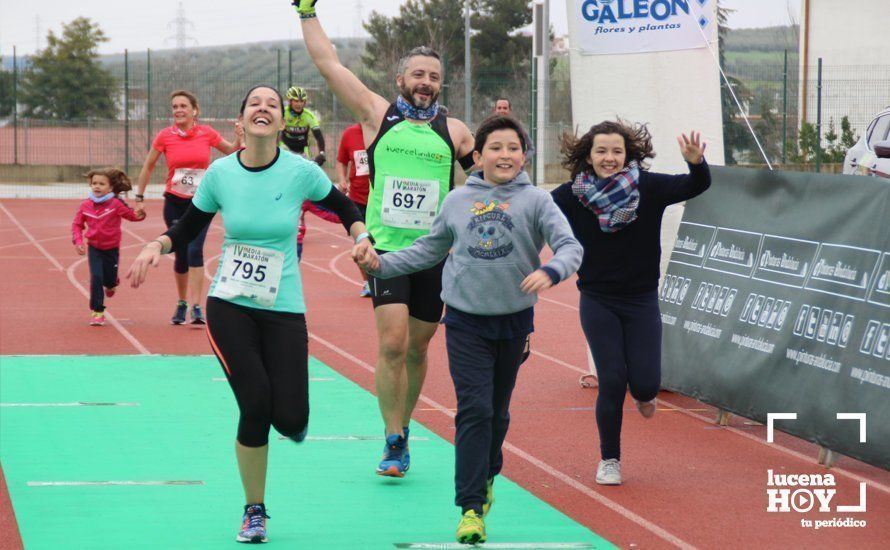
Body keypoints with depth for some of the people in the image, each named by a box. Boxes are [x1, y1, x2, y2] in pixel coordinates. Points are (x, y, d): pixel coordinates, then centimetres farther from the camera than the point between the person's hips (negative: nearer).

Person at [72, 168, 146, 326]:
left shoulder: (116, 204, -14)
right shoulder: (85, 205, -7)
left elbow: (131, 214, -15)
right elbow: (77, 225, 1)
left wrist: (139, 215, -38)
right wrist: (78, 241, -12)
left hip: (111, 249, -1)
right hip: (94, 248, 1)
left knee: (109, 280, 10)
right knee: (96, 278, -12)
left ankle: (111, 284, 51)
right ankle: (97, 312, -2)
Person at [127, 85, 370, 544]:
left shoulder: (301, 171, -8)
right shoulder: (220, 173, -5)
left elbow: (344, 208, 8)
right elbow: (189, 227, 9)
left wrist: (361, 238, -10)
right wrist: (157, 245, -9)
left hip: (283, 309, 0)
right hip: (229, 307, 0)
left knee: (289, 419, -9)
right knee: (255, 406, -11)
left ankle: (294, 419, 34)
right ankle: (254, 511, 11)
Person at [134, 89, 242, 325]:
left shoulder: (207, 133, -3)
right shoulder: (165, 136, -4)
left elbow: (232, 152, 13)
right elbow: (148, 167, 7)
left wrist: (239, 139, -8)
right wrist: (139, 197, 7)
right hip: (174, 203, 1)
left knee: (195, 251, -18)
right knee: (181, 256, 7)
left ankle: (196, 308, -18)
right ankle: (182, 303, 27)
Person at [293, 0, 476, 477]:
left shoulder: (454, 131, 9)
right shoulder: (378, 115, 3)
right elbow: (328, 64, 3)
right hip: (386, 247, -2)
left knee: (417, 347, 10)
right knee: (392, 342, -14)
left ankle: (401, 428, 28)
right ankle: (394, 442, -8)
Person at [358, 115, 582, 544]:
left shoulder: (535, 201, -4)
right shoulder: (457, 202, 2)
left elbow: (570, 246, -13)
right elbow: (429, 249, 15)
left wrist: (550, 271, -34)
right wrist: (381, 264, 5)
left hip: (514, 320, 1)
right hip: (466, 320, -1)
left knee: (498, 411, 14)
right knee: (474, 409, -11)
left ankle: (486, 476, 41)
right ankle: (471, 507, -9)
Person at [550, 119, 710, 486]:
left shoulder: (648, 187, -9)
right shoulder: (572, 195, -7)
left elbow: (695, 186, -16)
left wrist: (697, 163, -38)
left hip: (642, 300, 0)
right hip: (597, 302, 0)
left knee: (645, 383, -5)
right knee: (612, 381, -6)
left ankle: (642, 394, 36)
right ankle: (609, 460, 14)